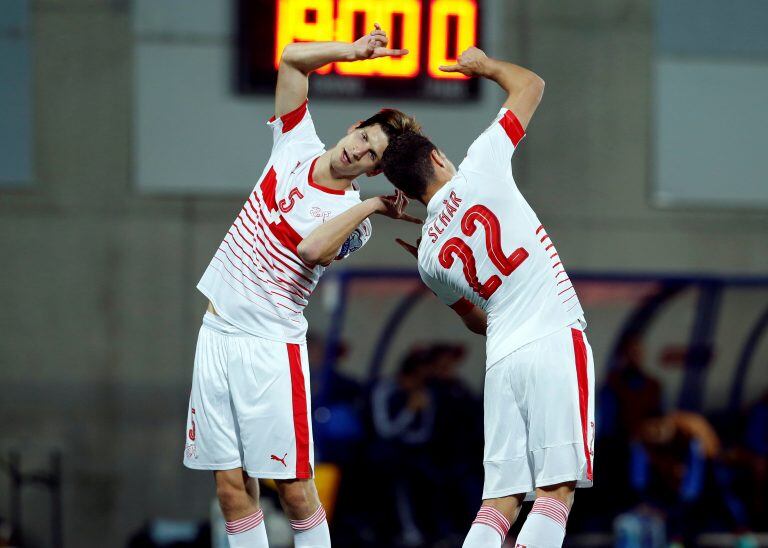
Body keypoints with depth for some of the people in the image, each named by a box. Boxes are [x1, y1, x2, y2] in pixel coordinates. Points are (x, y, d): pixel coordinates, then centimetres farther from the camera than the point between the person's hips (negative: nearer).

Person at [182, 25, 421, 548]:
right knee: (232, 488, 3)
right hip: (217, 331, 5)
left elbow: (312, 249, -28)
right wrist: (351, 51, -3)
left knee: (294, 488, -6)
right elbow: (292, 59, 8)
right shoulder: (297, 145, 7)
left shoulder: (352, 216, -7)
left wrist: (372, 205, -21)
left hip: (270, 346, -5)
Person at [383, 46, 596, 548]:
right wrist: (485, 65, 30)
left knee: (500, 501, 6)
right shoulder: (478, 172, 1)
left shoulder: (430, 257, 13)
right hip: (555, 342, -4)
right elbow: (531, 85, 11)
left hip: (502, 358, 4)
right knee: (556, 491, -9)